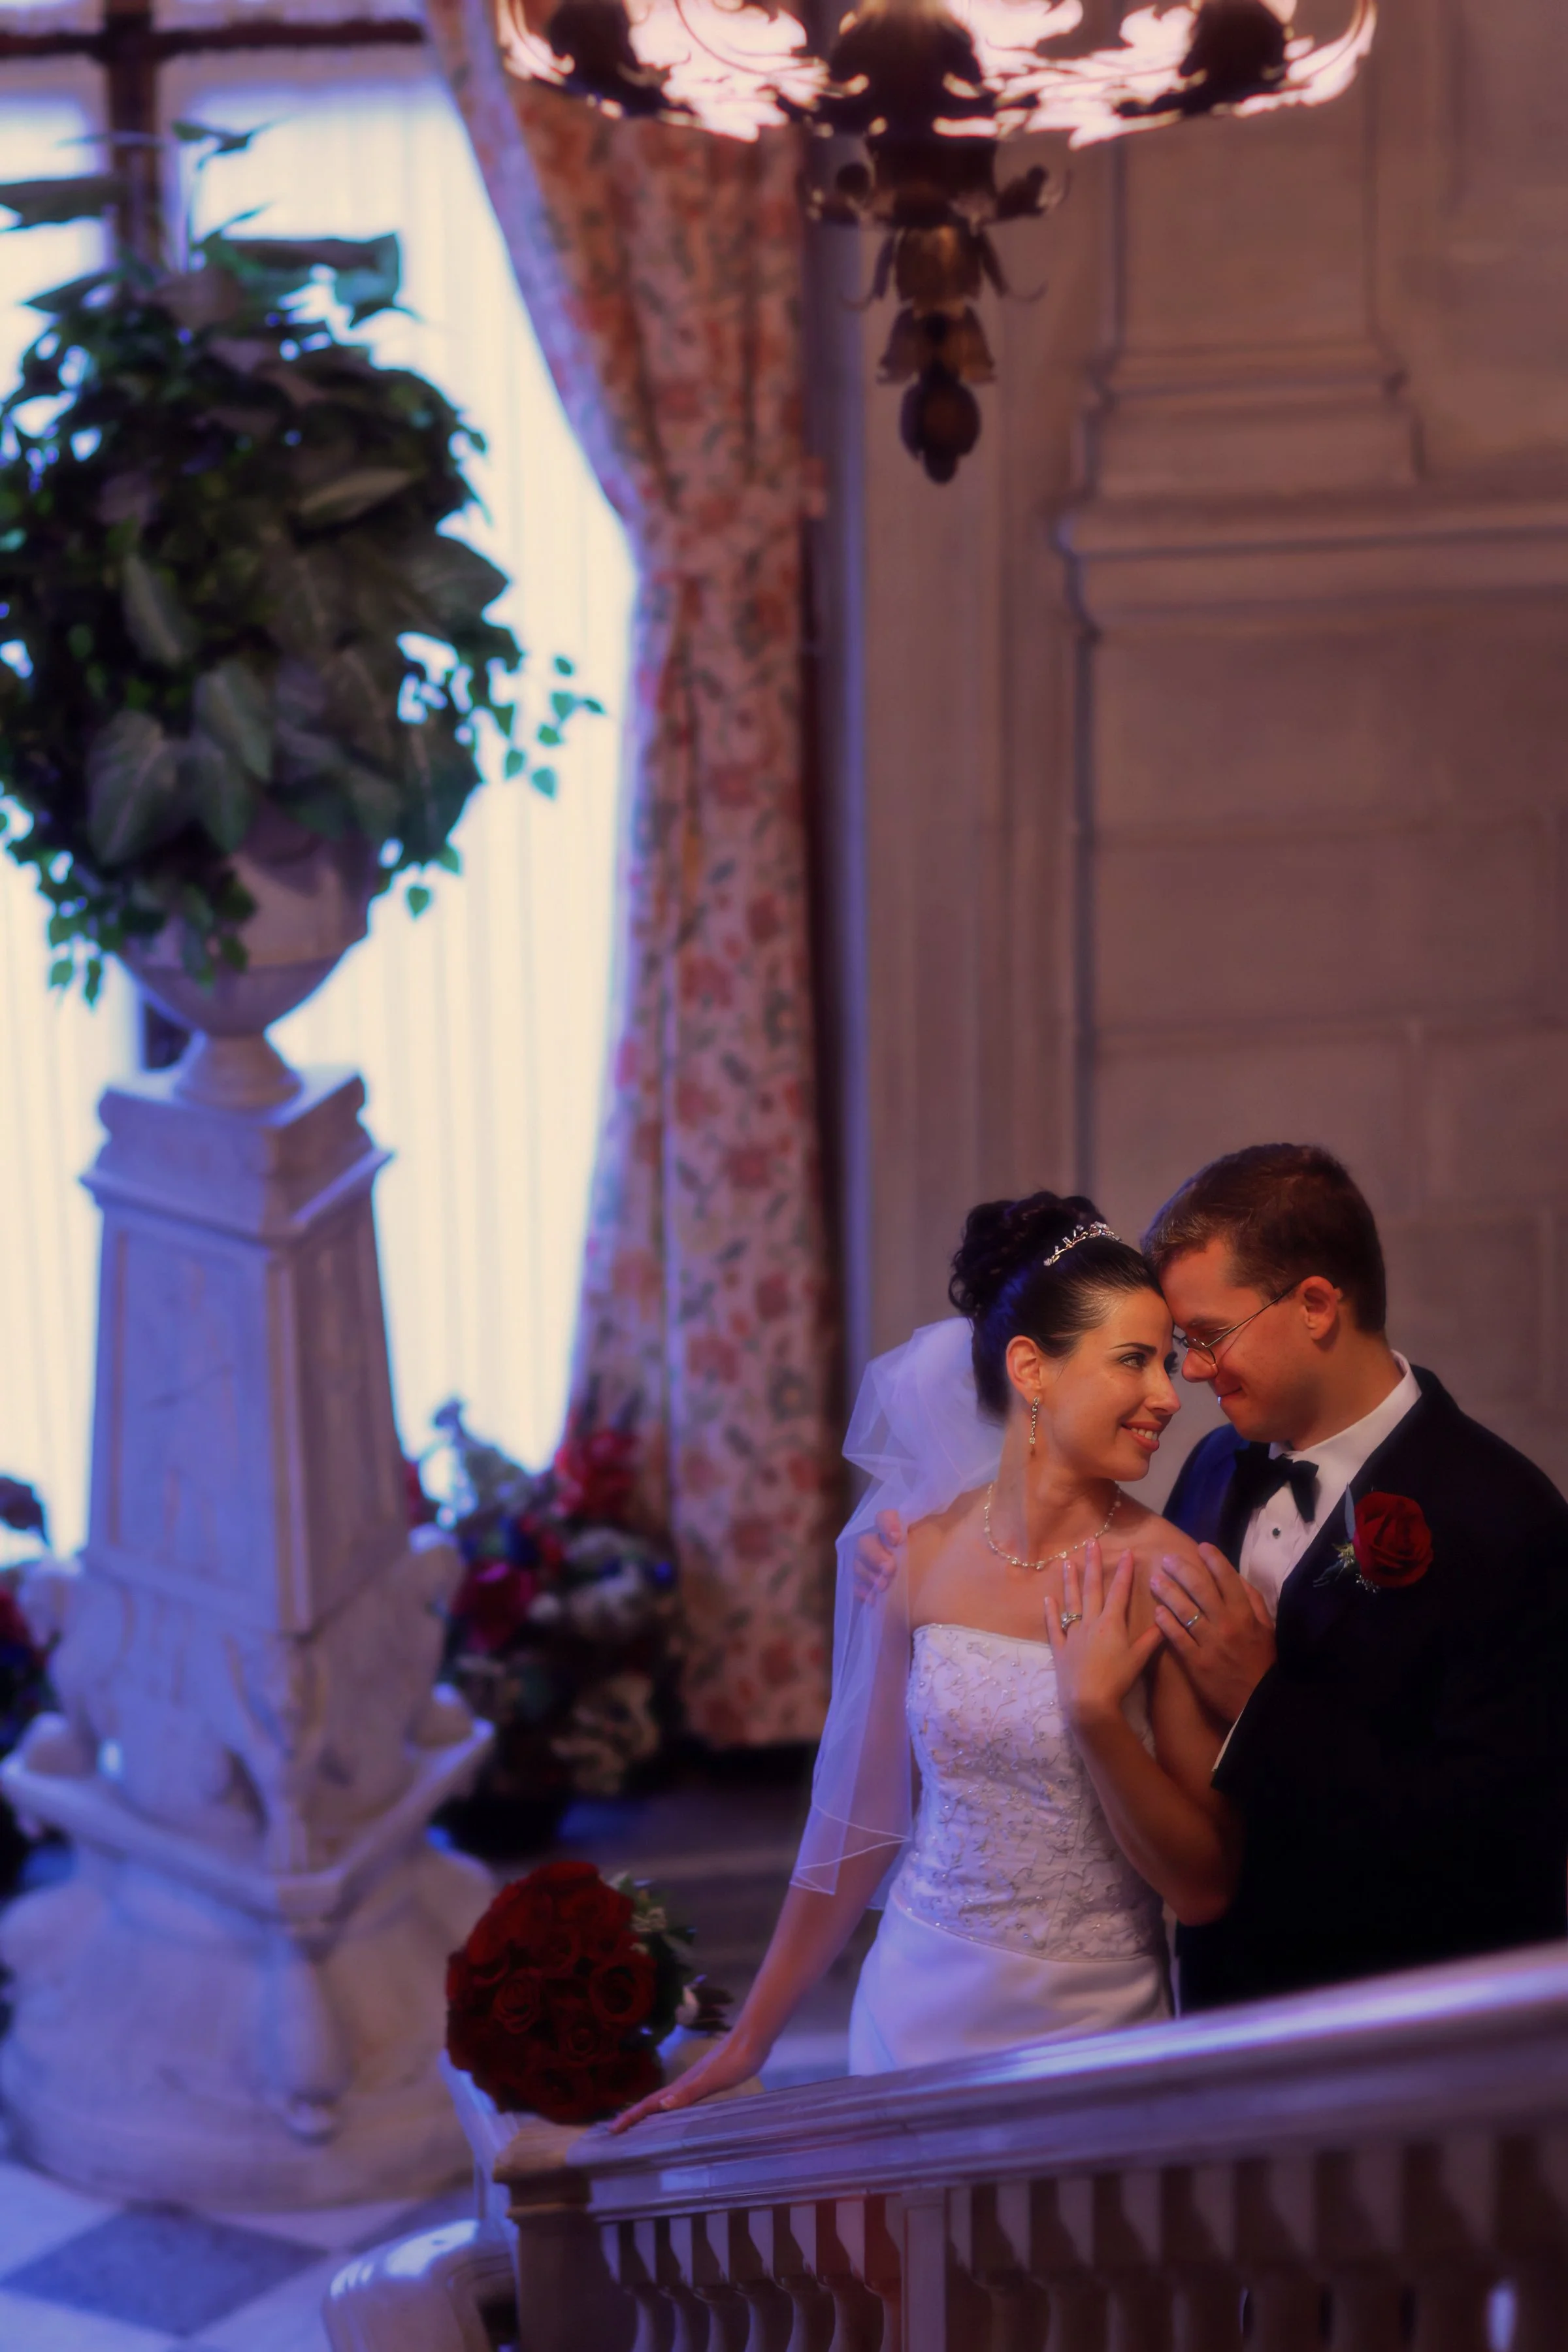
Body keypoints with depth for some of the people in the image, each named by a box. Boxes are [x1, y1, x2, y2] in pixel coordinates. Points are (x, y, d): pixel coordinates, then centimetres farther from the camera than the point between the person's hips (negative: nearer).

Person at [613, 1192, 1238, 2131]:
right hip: (920, 2013, 2)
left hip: (1097, 2032, -2)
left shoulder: (1168, 1576, -12)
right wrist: (749, 2041, 11)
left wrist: (1096, 1717, -23)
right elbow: (862, 1814, 6)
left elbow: (1205, 1888, -11)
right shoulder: (919, 1554, -4)